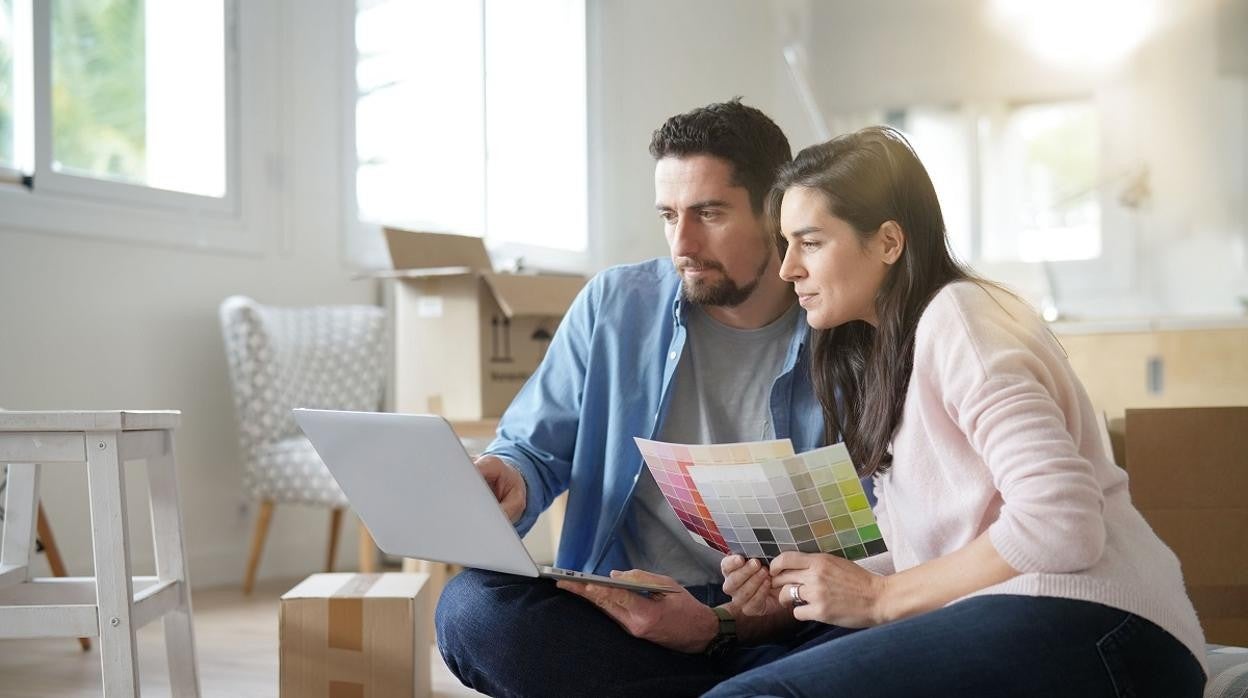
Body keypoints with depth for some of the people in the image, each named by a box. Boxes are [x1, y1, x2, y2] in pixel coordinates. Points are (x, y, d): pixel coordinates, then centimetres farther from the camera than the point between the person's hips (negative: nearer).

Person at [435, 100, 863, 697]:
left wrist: (720, 627, -23)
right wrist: (509, 481, -13)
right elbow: (533, 450, 13)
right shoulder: (614, 307, 6)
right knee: (471, 607, -28)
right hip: (621, 609, 4)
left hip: (781, 633, -4)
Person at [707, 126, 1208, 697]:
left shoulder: (955, 315, -6)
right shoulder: (884, 355, 22)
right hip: (1000, 627, 8)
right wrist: (796, 585, 1)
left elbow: (1062, 524, -18)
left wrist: (879, 597, -9)